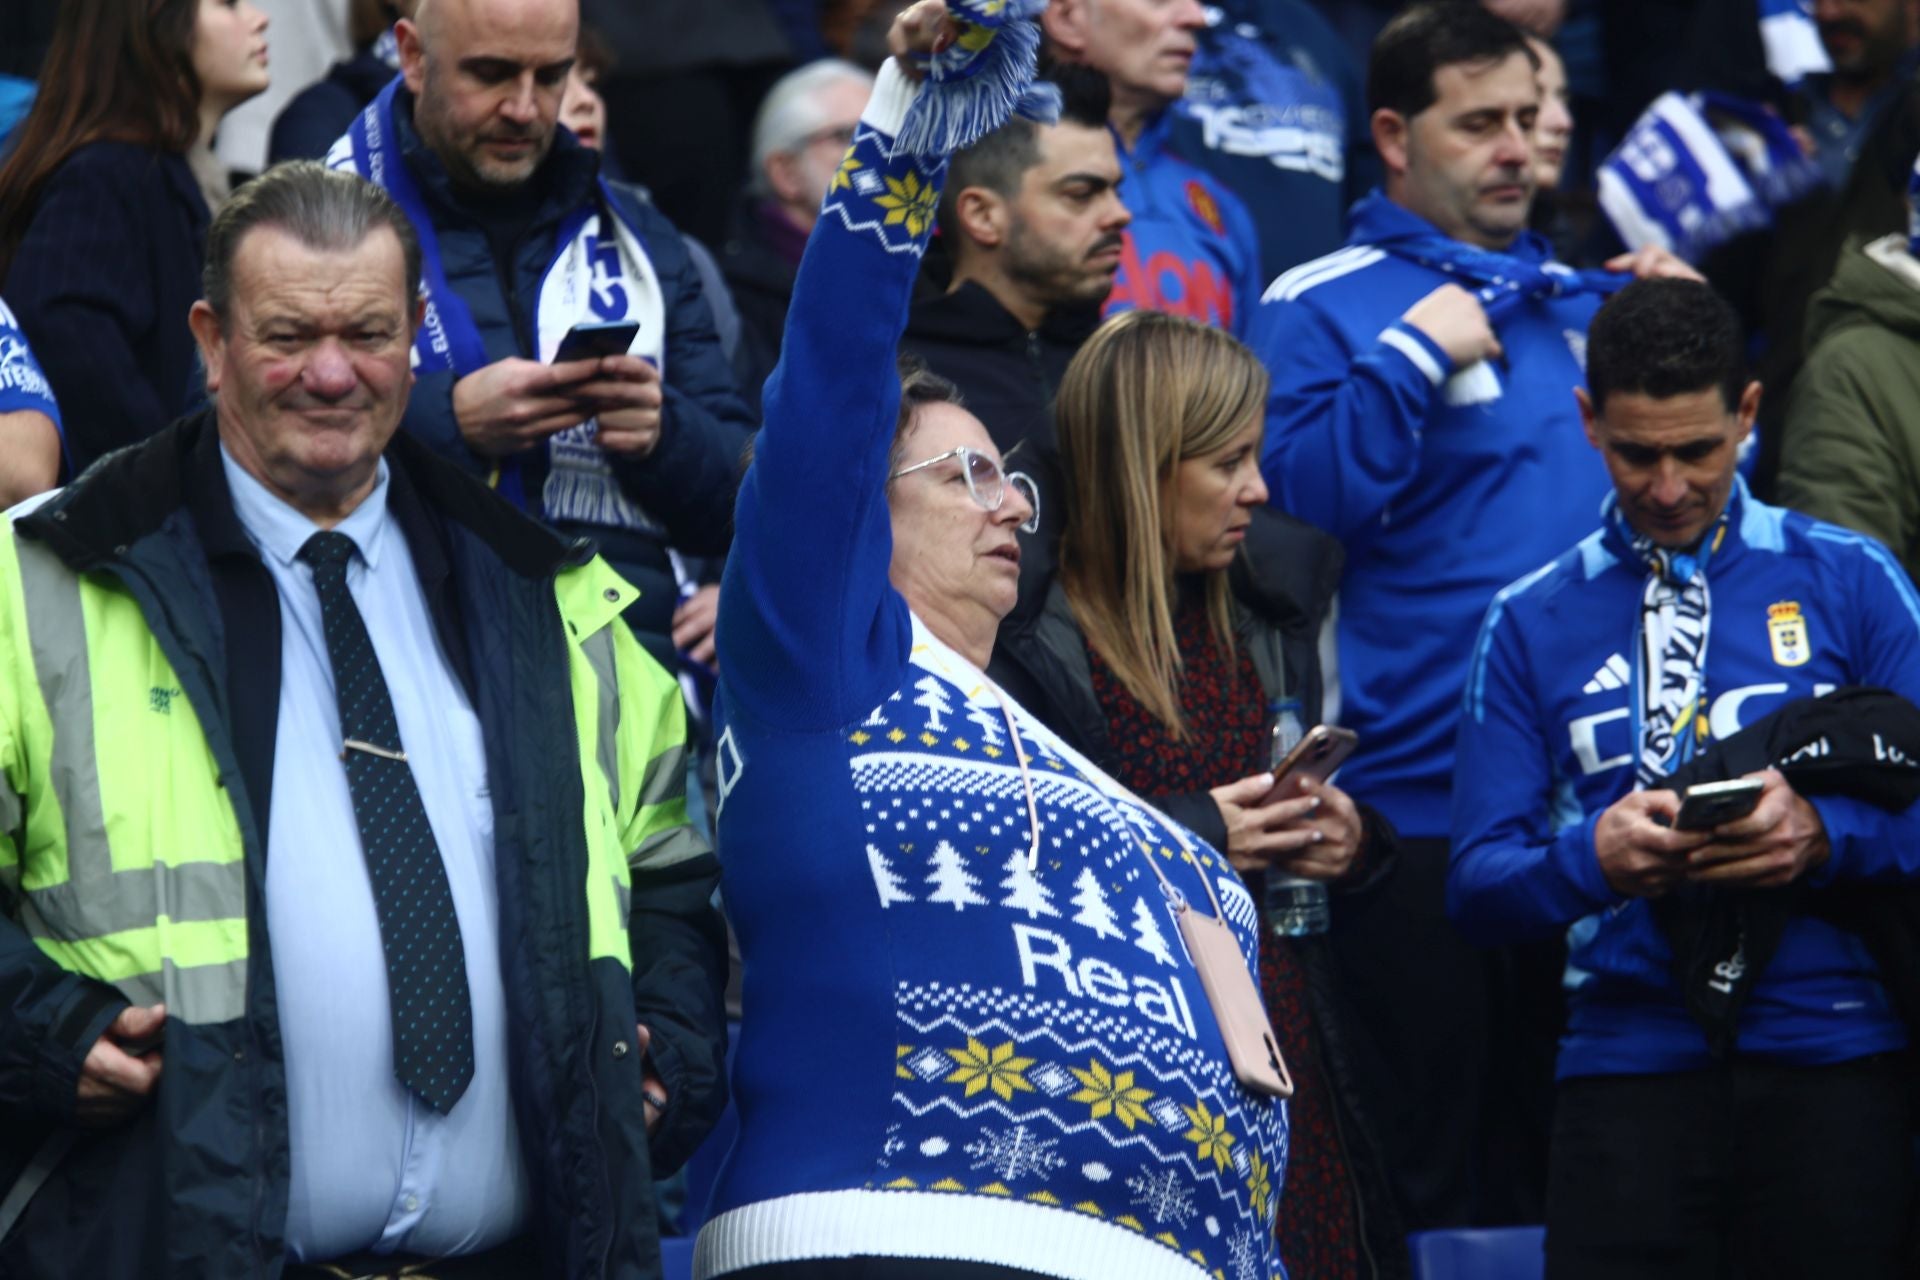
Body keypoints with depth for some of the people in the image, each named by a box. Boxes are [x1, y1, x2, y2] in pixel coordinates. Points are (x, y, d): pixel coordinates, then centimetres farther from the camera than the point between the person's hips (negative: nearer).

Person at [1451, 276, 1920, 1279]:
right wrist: (1592, 857, -15)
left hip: (1832, 1055, -1)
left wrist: (1824, 836, -17)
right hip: (1627, 1062, 1)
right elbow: (1477, 885, 6)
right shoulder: (1532, 623, 11)